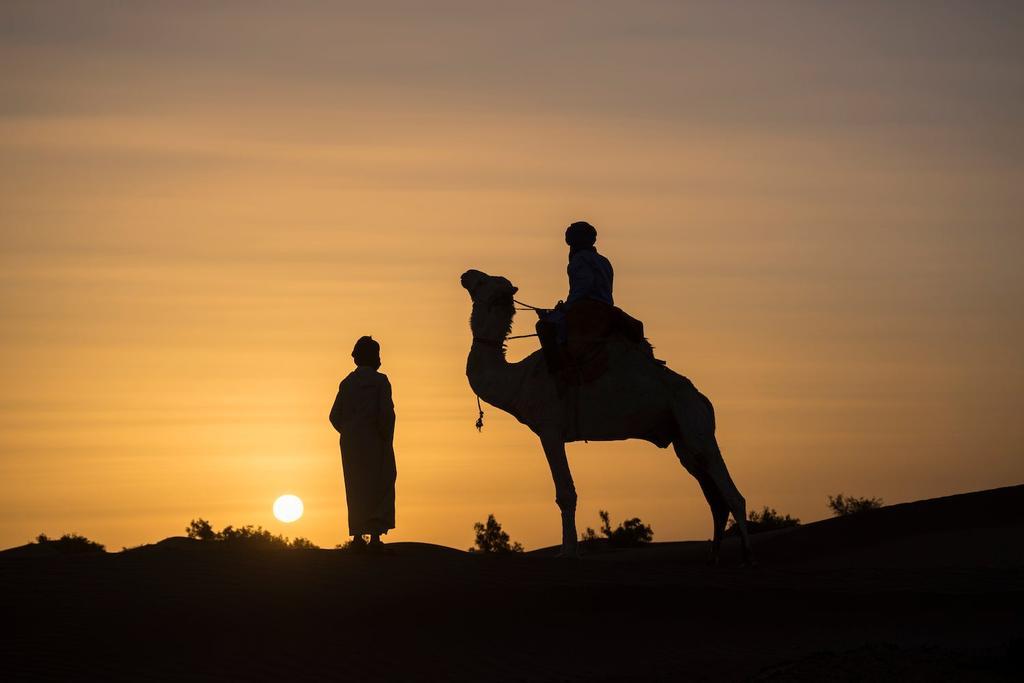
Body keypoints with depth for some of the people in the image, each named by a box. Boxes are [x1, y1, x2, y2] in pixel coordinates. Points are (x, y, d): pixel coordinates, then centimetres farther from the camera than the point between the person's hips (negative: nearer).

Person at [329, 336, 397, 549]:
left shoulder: (347, 383, 9)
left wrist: (349, 433, 16)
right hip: (375, 443, -5)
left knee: (356, 490, 10)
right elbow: (386, 413, -16)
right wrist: (386, 439, -6)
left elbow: (335, 416, 7)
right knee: (380, 487, -2)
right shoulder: (379, 381, -7)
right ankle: (375, 535, -12)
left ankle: (357, 535, 6)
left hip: (351, 443, 5)